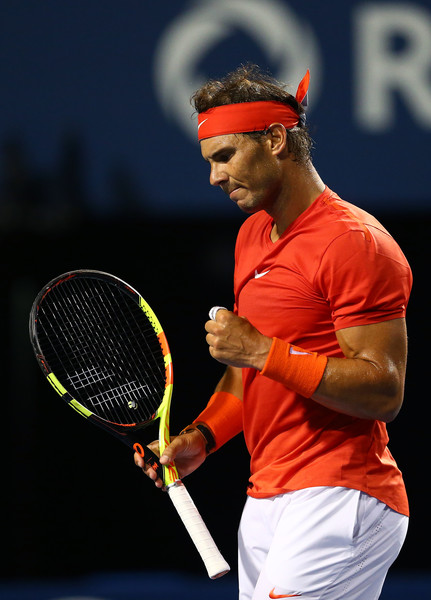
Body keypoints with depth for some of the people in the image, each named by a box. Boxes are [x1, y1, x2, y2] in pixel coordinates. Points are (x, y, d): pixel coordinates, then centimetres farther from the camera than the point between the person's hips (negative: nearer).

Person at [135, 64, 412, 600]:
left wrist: (263, 351, -19)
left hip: (338, 499, -9)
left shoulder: (355, 243, -12)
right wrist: (203, 436, 9)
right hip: (265, 502, 9)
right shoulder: (252, 235, 17)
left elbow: (384, 393, -18)